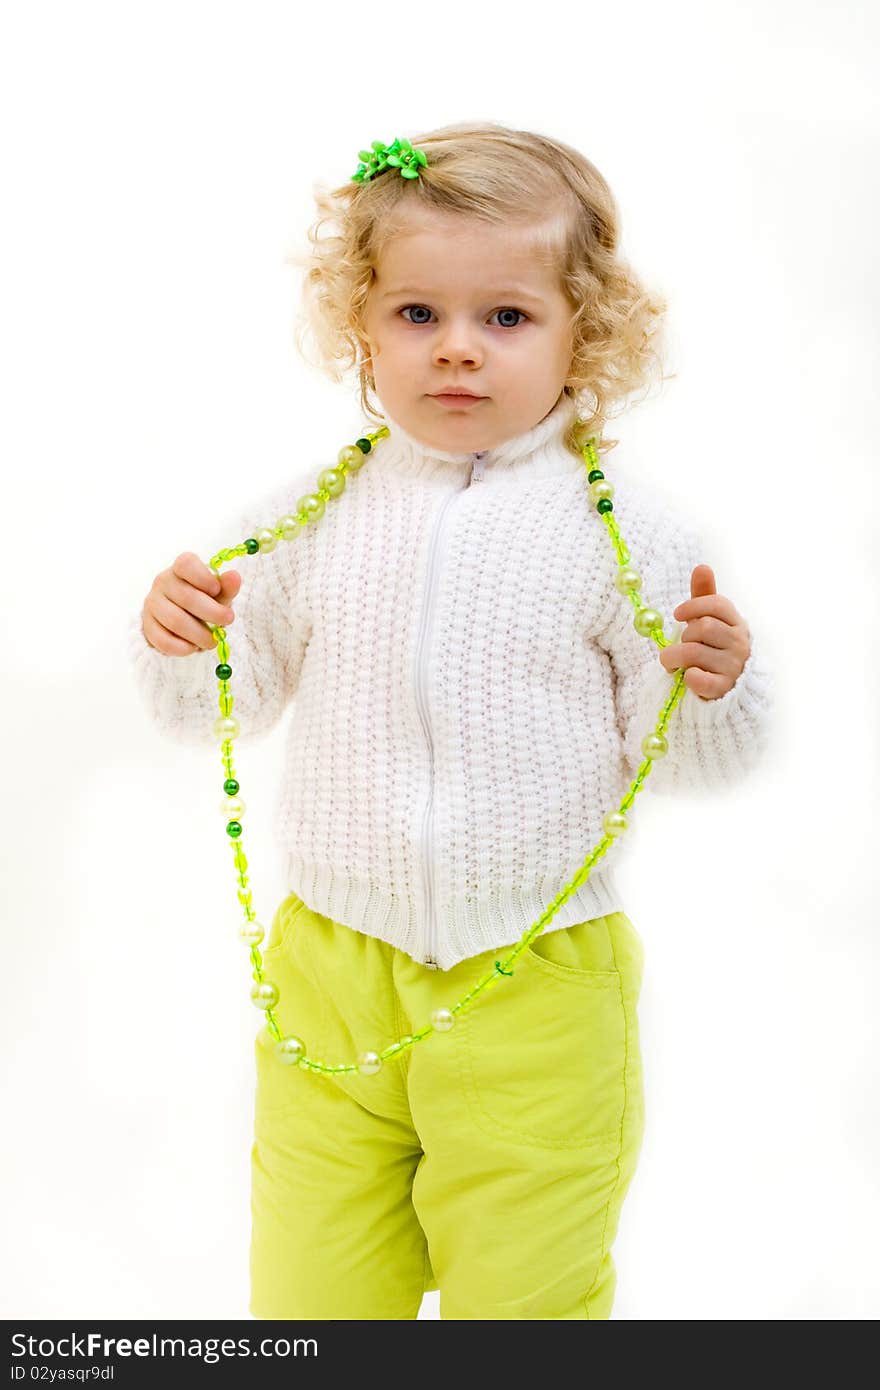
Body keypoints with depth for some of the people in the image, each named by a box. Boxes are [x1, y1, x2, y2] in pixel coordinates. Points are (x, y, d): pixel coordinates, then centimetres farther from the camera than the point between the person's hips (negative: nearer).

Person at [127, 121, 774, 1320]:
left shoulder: (623, 532, -8)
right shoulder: (312, 517, -1)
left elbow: (689, 765, -3)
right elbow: (220, 712, 8)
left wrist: (712, 685, -24)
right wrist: (178, 643, -12)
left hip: (536, 992, -2)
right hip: (331, 970, 3)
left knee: (524, 1288, 15)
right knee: (309, 1288, 18)